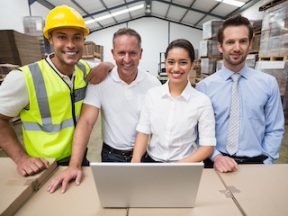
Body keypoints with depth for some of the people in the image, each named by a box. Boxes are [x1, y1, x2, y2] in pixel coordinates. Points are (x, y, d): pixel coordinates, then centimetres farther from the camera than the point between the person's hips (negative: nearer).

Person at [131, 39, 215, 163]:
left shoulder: (202, 101, -7)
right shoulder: (152, 94, 1)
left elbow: (207, 146, -5)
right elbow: (143, 132, 0)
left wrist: (182, 165, -17)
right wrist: (136, 160, -14)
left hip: (185, 165, 0)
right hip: (151, 161, 0)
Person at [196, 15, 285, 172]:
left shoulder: (269, 83, 0)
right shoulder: (205, 86, -5)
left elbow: (275, 129, 4)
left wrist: (265, 163, -4)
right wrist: (216, 156, -15)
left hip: (255, 163, 2)